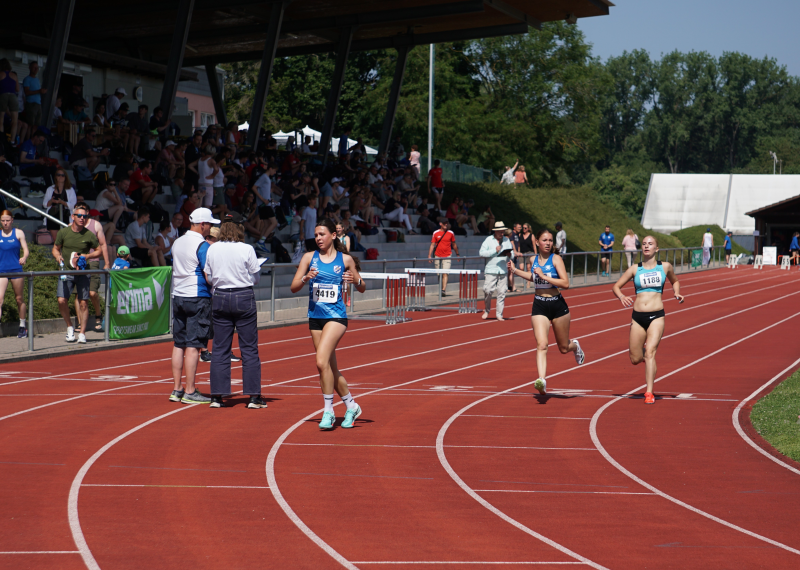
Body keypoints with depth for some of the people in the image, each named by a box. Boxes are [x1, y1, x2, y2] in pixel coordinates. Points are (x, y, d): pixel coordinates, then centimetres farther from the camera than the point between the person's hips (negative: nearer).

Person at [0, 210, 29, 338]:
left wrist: (24, 258, -21)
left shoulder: (18, 233, 3)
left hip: (16, 269, -1)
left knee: (19, 298, 9)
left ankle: (22, 326, 22)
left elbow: (26, 250, -1)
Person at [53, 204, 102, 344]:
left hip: (83, 273, -1)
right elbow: (55, 248, 13)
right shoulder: (63, 232, 1)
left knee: (83, 303, -3)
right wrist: (58, 256, -9)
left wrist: (87, 256, -9)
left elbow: (99, 251, 8)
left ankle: (82, 333, 7)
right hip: (66, 272, 1)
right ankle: (69, 327, 11)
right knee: (62, 300, -11)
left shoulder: (89, 235, -2)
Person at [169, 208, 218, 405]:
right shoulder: (202, 246, -12)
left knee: (179, 344, 10)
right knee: (193, 345, -5)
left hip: (178, 296, 8)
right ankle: (190, 392, -4)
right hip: (197, 298, -7)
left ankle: (176, 389, 11)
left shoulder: (177, 243, 12)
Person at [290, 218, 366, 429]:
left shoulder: (345, 259, 1)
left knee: (322, 361, -21)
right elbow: (294, 287, 3)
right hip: (315, 317, 4)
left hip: (336, 316, -4)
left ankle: (328, 411, -10)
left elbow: (362, 289, 10)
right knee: (331, 368, 10)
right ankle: (351, 406, 28)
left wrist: (356, 281, -12)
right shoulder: (309, 257, 6)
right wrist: (306, 278, -16)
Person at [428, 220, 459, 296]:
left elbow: (454, 244, 15)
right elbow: (432, 244, 3)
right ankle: (442, 289, 19)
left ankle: (444, 290, -23)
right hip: (437, 256, 1)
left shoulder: (450, 233, 5)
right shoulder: (436, 233, 4)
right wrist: (429, 256, -6)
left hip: (447, 256, -1)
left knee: (445, 273, -15)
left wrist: (457, 254, 20)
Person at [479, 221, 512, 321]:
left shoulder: (506, 240, 15)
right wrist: (495, 250, -11)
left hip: (503, 271, 3)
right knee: (487, 290, -10)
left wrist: (509, 254, -6)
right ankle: (486, 311, 11)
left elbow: (511, 253, 18)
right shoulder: (488, 240, 4)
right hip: (491, 270, -3)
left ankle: (499, 314, 6)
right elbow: (481, 253, -5)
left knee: (502, 292, -1)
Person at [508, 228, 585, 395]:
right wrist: (515, 270, 18)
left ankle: (575, 346, 49)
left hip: (558, 305, -2)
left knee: (564, 348, 13)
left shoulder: (556, 259, -10)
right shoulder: (534, 259, 4)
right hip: (539, 306, 2)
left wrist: (544, 276, -23)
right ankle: (542, 380, -25)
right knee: (542, 345, -17)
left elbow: (566, 284, -19)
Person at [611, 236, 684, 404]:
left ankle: (649, 393, -16)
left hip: (656, 316, -2)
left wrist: (677, 293, 5)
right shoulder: (635, 269, 6)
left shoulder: (665, 267, 6)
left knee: (650, 352, -18)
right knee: (635, 359, 5)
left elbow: (674, 281, 25)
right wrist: (622, 297, -13)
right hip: (637, 317, 2)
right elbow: (616, 286, 8)